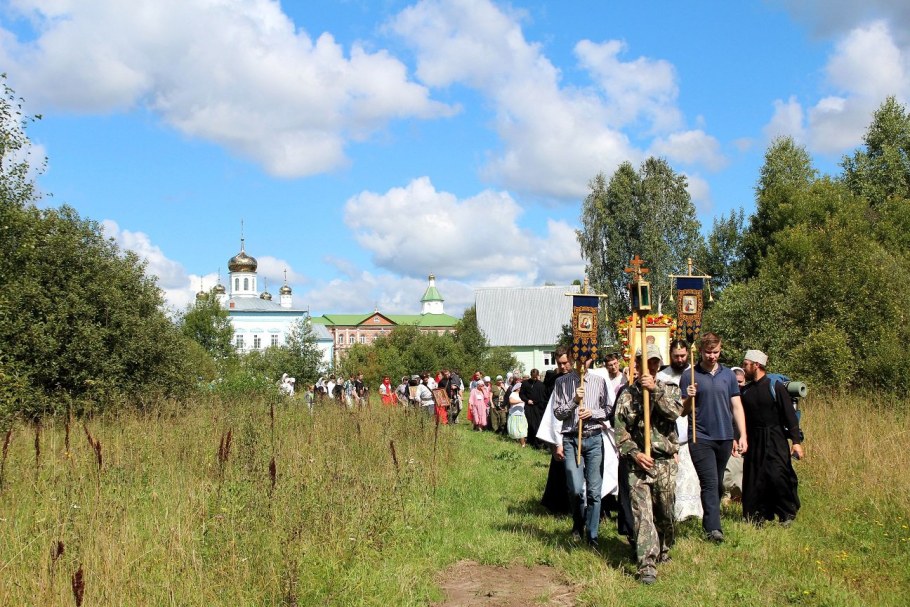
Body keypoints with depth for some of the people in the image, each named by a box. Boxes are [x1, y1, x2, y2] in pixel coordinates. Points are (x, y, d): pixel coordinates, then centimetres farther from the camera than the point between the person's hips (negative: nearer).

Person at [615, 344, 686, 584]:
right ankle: (647, 566, -10)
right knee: (642, 514, -9)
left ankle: (664, 551, 35)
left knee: (665, 511, 11)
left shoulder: (669, 389, 8)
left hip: (665, 462, 1)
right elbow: (620, 430, 1)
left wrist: (654, 390, -18)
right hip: (638, 462, -1)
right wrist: (634, 453, -12)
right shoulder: (627, 394, 6)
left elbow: (675, 411, -12)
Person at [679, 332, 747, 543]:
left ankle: (709, 522, 28)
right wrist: (689, 398, -20)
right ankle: (713, 528, -16)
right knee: (710, 483, -12)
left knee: (718, 484, 14)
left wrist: (742, 436, 3)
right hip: (701, 438, -4)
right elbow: (683, 411, 1)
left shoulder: (728, 375, 8)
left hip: (725, 437, 4)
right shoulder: (690, 376, 0)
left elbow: (737, 407, 9)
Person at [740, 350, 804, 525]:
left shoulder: (775, 386, -6)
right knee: (754, 480, 3)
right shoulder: (746, 390, 9)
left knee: (777, 475, -15)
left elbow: (789, 415, -8)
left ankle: (787, 514, 4)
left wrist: (796, 441, -14)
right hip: (754, 441, 5)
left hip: (775, 440, -5)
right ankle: (758, 517, 16)